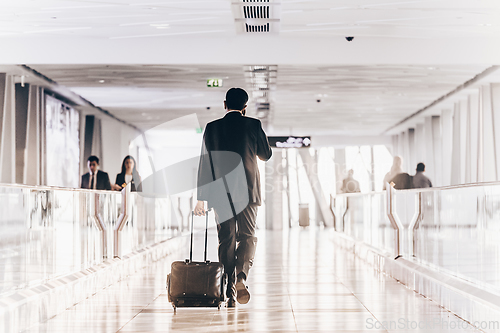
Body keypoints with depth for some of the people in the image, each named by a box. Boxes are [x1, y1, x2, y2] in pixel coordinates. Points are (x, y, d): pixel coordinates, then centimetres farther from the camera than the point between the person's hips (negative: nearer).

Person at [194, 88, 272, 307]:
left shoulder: (212, 128, 3)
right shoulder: (253, 125, -1)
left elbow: (204, 162, 3)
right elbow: (266, 155, 8)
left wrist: (201, 198, 6)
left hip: (220, 192, 1)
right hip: (247, 190, -1)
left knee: (226, 241, 6)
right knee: (247, 237, 7)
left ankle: (230, 293, 6)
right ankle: (241, 276, -18)